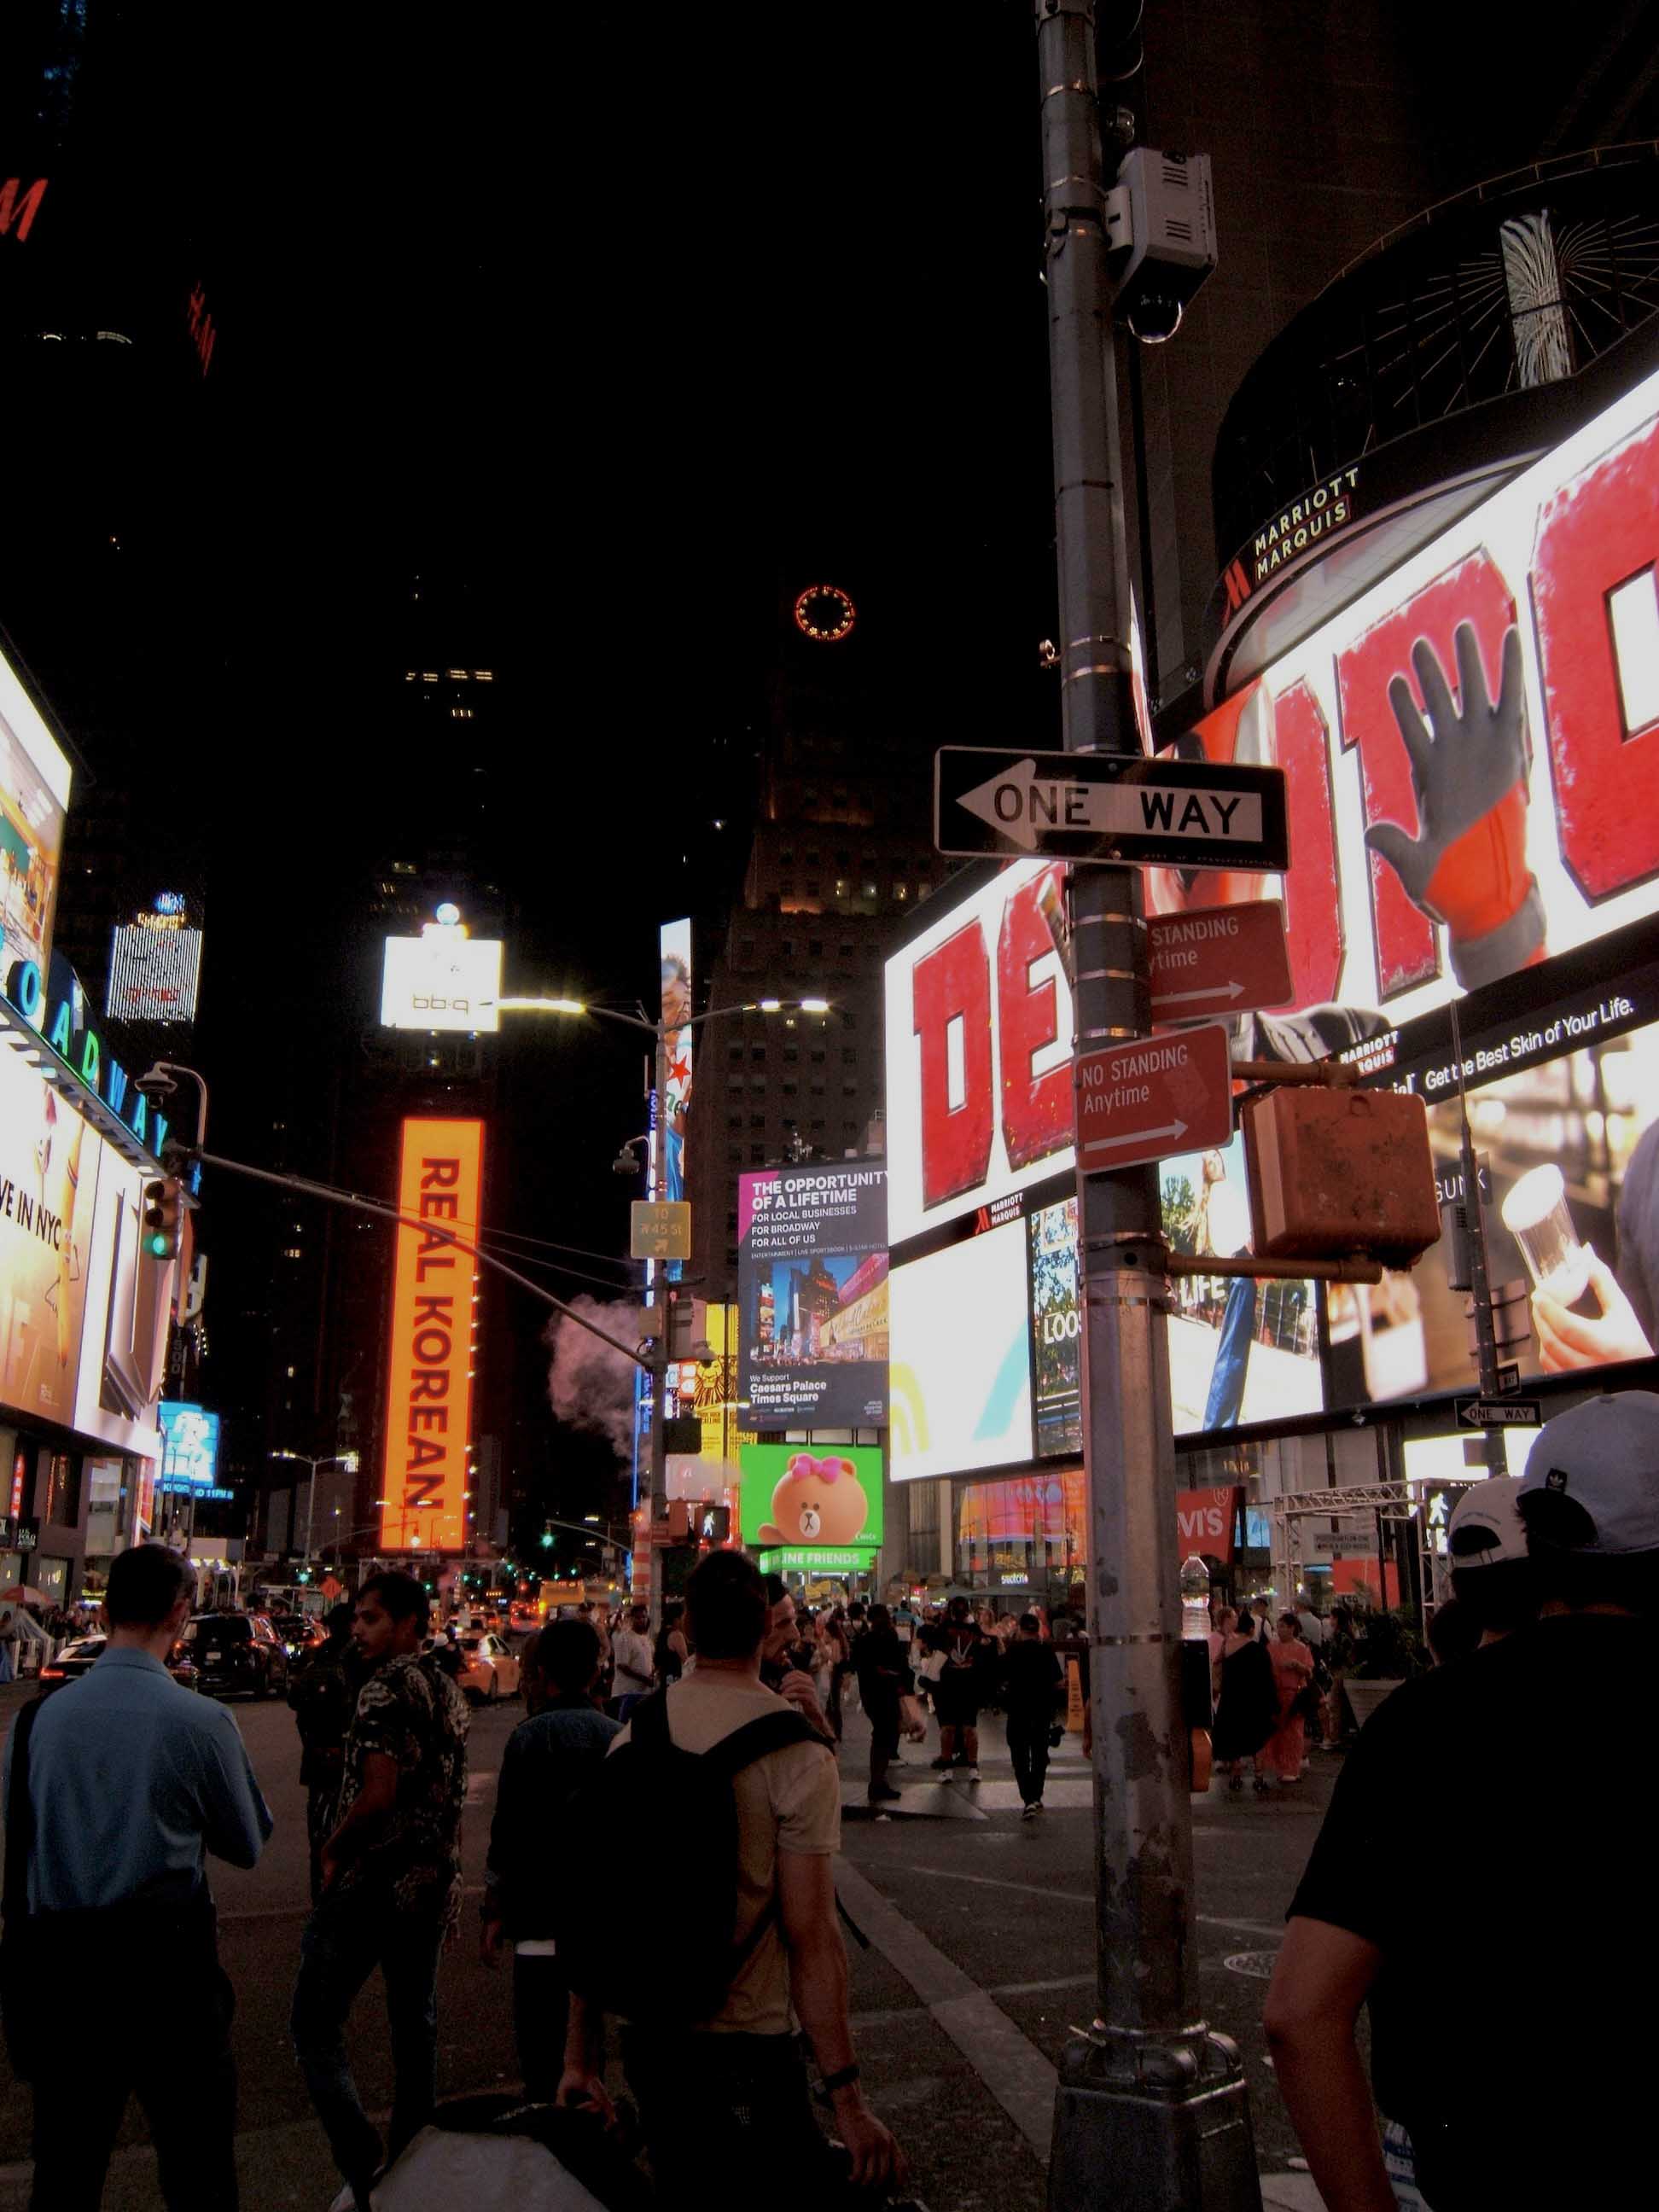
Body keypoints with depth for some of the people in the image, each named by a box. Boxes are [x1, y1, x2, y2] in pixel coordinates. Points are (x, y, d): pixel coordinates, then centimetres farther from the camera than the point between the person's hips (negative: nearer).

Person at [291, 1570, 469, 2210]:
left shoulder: (387, 1688, -16)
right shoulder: (447, 1690, 11)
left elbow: (379, 1793, -23)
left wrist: (332, 1848, -8)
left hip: (374, 1881, -9)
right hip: (433, 1883, 9)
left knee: (316, 2024, -2)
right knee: (415, 2026, 16)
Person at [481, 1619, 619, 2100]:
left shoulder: (531, 1735, -11)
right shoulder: (619, 1736, 4)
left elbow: (508, 1836, -11)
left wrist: (494, 1913, 0)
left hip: (545, 1922, -6)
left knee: (543, 2064, 1)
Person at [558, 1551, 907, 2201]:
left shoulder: (633, 1736, 0)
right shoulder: (798, 1752, -16)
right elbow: (810, 1935, -19)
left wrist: (580, 2053, 13)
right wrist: (848, 2099, -13)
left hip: (643, 2033, 6)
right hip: (743, 2043, -6)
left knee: (680, 2188, 23)